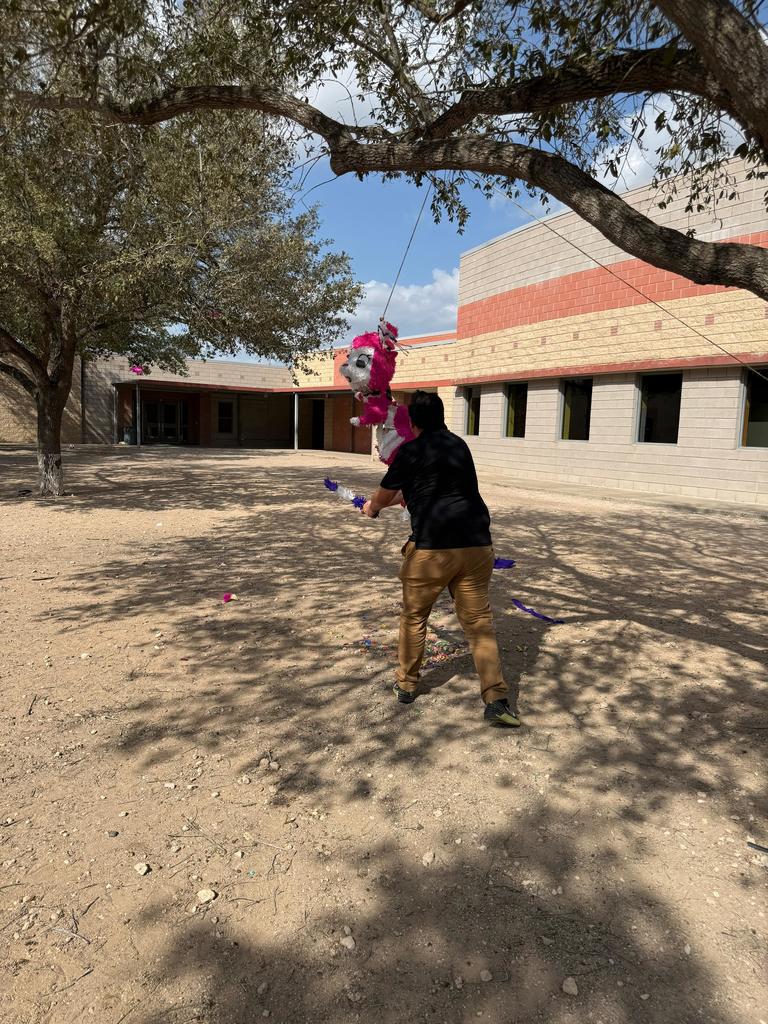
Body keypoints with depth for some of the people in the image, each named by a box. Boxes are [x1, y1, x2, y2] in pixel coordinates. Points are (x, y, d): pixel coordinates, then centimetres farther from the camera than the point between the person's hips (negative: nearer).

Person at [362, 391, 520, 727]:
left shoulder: (411, 451, -1)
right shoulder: (459, 446, 16)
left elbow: (384, 494, 12)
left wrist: (372, 508, 35)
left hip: (431, 547, -4)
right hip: (476, 545, 4)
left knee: (414, 616, 16)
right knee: (478, 620, 9)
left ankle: (406, 686, 30)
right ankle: (496, 700, 3)